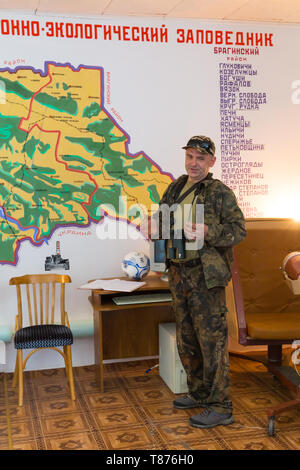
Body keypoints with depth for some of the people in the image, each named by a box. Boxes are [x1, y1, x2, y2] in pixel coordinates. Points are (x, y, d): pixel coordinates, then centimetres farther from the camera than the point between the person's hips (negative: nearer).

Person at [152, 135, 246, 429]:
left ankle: (220, 407, 4)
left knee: (211, 339, -5)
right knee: (186, 339, 15)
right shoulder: (175, 189, 13)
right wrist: (163, 226, -1)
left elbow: (238, 230, -11)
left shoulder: (220, 192, -5)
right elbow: (159, 221, 23)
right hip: (178, 273, 7)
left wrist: (207, 232, -26)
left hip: (206, 275, -7)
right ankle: (199, 393, 31)